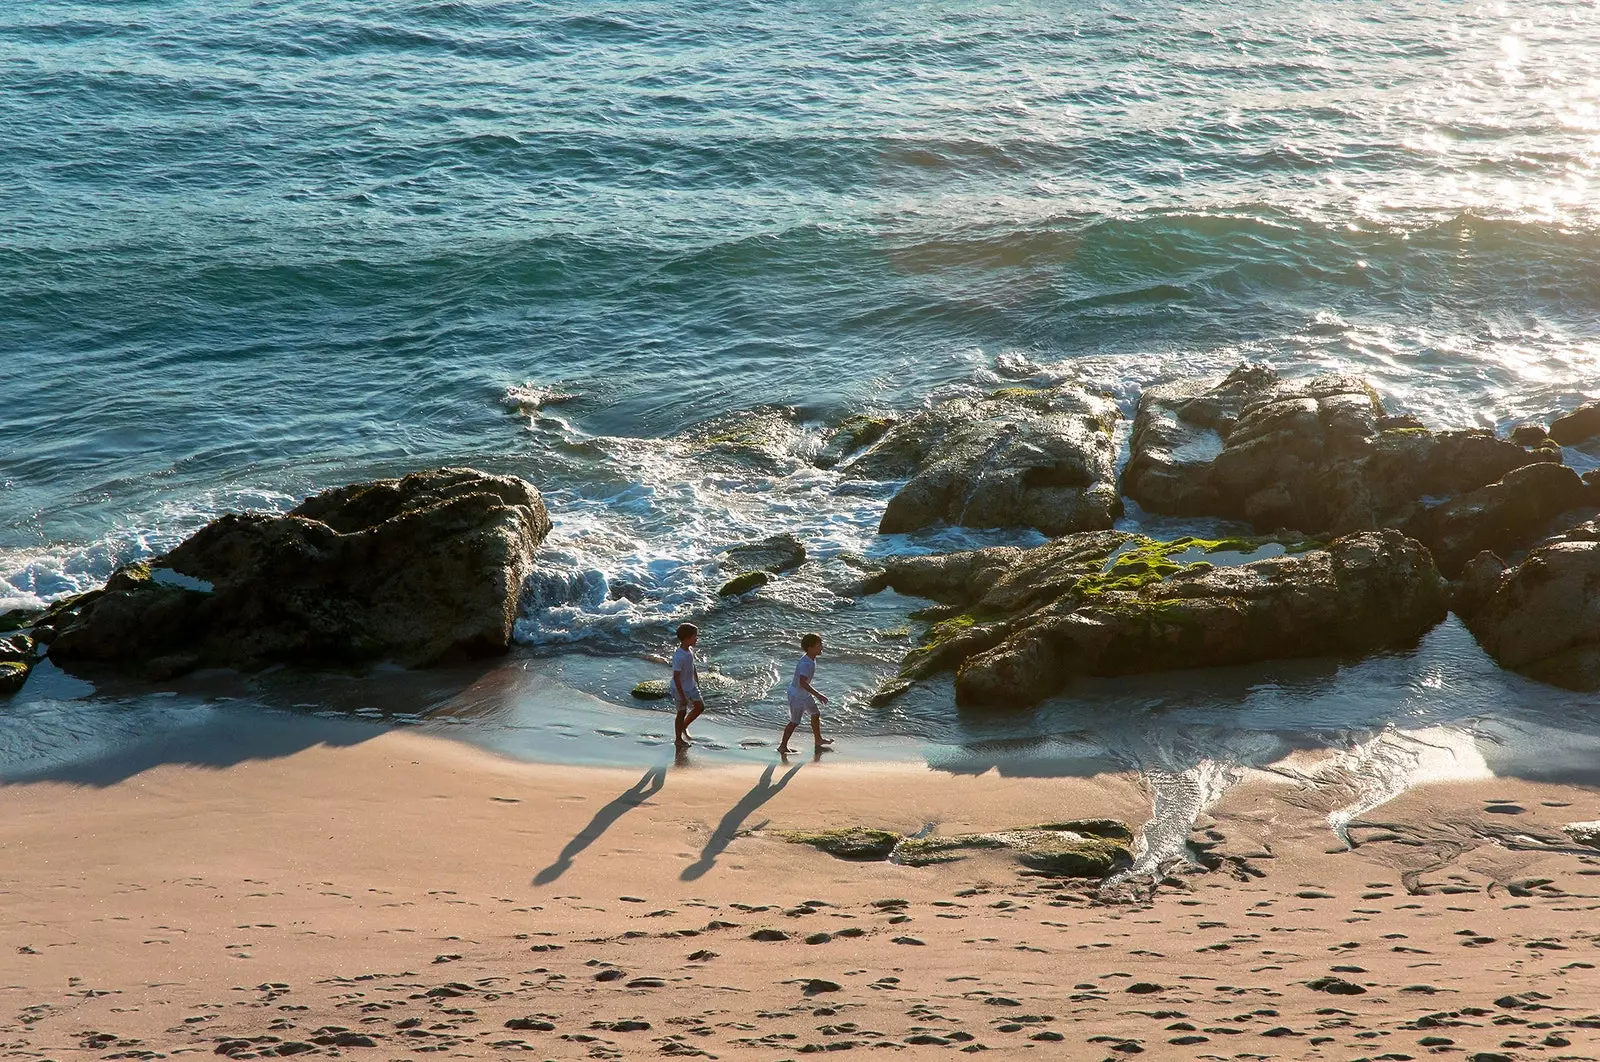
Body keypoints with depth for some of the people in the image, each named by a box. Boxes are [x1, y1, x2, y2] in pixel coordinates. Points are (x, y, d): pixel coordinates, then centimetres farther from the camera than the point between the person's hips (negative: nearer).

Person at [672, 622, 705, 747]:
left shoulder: (690, 650, -4)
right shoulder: (678, 657, -30)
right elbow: (676, 677, -27)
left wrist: (697, 683, 18)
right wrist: (682, 696, -23)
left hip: (691, 686, 8)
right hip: (680, 689, -8)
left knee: (700, 706, 14)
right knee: (682, 712, 6)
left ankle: (683, 727, 32)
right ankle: (678, 739, 24)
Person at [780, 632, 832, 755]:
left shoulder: (811, 659, -2)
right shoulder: (806, 664, -33)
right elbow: (802, 682, -43)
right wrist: (818, 695, -43)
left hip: (805, 694, 10)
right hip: (796, 695, -10)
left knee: (816, 713, 20)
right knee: (795, 722, 3)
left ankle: (818, 739, 38)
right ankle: (783, 746, 18)